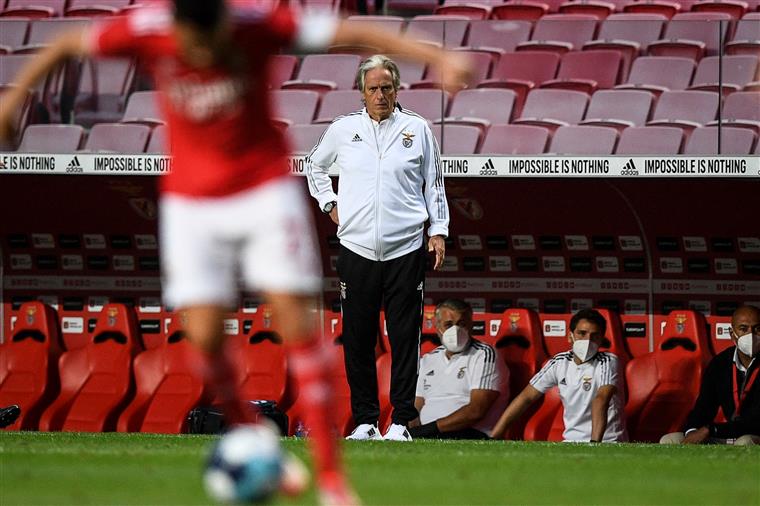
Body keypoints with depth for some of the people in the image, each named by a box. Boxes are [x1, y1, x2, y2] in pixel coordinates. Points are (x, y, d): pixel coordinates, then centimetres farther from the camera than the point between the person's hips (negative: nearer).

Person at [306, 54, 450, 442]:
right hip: (357, 247, 1)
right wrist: (329, 204, 13)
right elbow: (315, 165, 25)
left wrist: (438, 231, 4)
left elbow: (434, 184, 12)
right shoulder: (343, 129, 8)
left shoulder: (417, 129, 6)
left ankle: (401, 421, 2)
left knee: (405, 337, -2)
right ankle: (364, 420, 8)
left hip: (405, 250, -1)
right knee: (358, 338, 1)